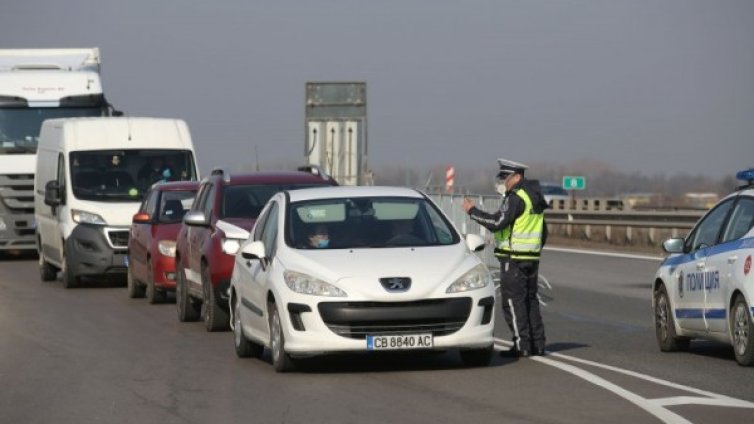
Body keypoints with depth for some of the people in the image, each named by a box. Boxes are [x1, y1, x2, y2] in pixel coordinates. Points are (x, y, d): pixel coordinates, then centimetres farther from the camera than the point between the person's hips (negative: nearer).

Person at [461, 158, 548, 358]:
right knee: (530, 300, 13)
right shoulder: (535, 198, 16)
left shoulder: (515, 198, -14)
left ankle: (522, 345, -8)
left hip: (513, 259, -9)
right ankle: (537, 344, 12)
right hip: (532, 259, 9)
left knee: (513, 302, -5)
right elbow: (543, 232, 21)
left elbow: (497, 222, -23)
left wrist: (472, 211, -15)